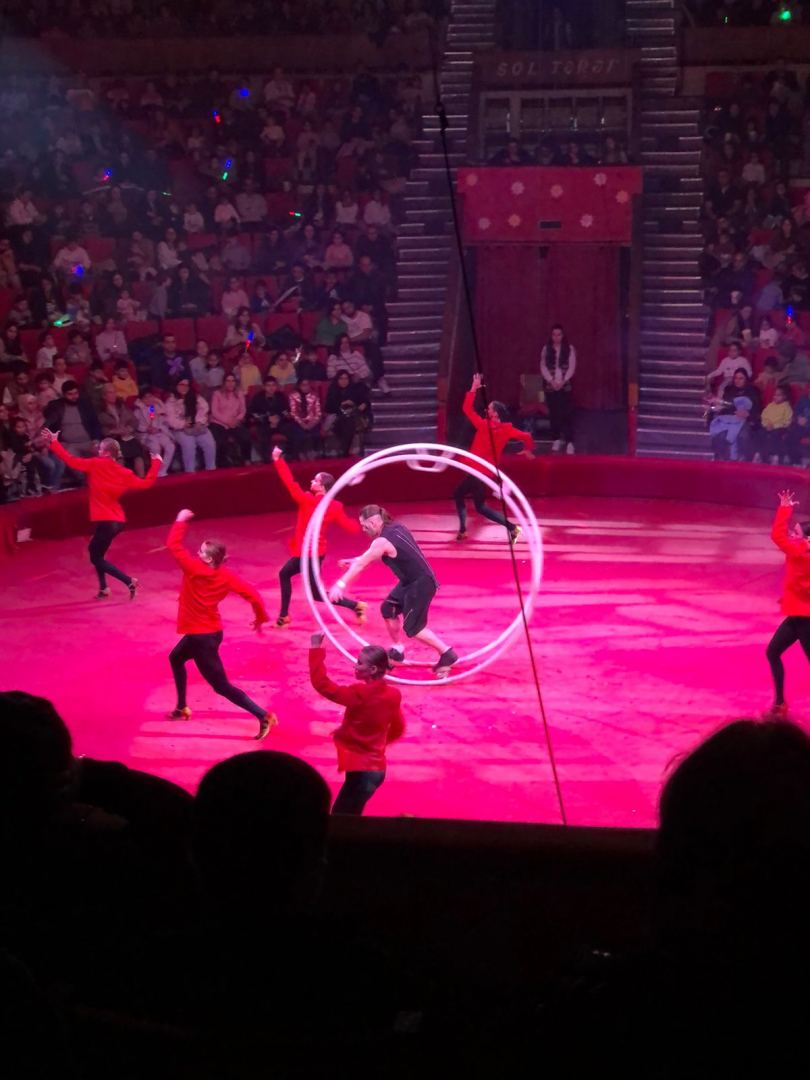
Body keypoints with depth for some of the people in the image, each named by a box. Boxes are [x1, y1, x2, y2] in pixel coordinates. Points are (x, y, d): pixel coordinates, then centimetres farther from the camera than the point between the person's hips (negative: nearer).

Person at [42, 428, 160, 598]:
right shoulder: (124, 473, 1)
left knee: (96, 557, 5)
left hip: (106, 521, -7)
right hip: (117, 520, 7)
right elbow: (145, 483, -3)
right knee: (94, 550, 25)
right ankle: (103, 588, 28)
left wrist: (54, 443, -1)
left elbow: (71, 461, -10)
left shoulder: (95, 464, -12)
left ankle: (130, 582, -5)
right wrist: (156, 463, 10)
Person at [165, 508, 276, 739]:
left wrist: (181, 520, -8)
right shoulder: (225, 575, -5)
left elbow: (174, 545, -21)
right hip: (210, 631, 9)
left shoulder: (195, 569, -23)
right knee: (175, 658, 31)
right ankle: (182, 708, 41)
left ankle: (264, 716, -9)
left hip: (201, 636, -9)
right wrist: (261, 617, 7)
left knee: (221, 686, -3)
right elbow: (251, 594, -8)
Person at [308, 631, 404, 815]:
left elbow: (322, 684, -19)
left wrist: (316, 649, -15)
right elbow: (397, 729, 14)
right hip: (375, 767, 9)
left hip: (361, 769, -9)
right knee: (346, 816, 20)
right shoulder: (393, 695, 2)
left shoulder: (360, 694, -20)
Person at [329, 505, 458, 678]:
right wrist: (355, 560, 21)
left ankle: (447, 654, 2)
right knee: (388, 609, 18)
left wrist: (340, 585, -16)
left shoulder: (382, 542, -23)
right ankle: (397, 651, 30)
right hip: (411, 581, 10)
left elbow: (360, 565, -19)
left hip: (421, 585, -10)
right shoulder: (396, 528, 4)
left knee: (412, 627, -4)